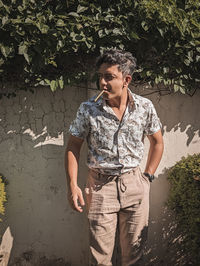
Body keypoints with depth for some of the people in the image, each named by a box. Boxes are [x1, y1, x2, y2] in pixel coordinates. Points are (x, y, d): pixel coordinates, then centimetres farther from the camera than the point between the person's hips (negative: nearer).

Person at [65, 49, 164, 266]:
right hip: (100, 185, -1)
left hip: (135, 185, 2)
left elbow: (157, 142, 11)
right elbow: (73, 146, 1)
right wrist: (72, 185, -6)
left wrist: (148, 176, 6)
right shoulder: (88, 109, -7)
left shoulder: (145, 107, -3)